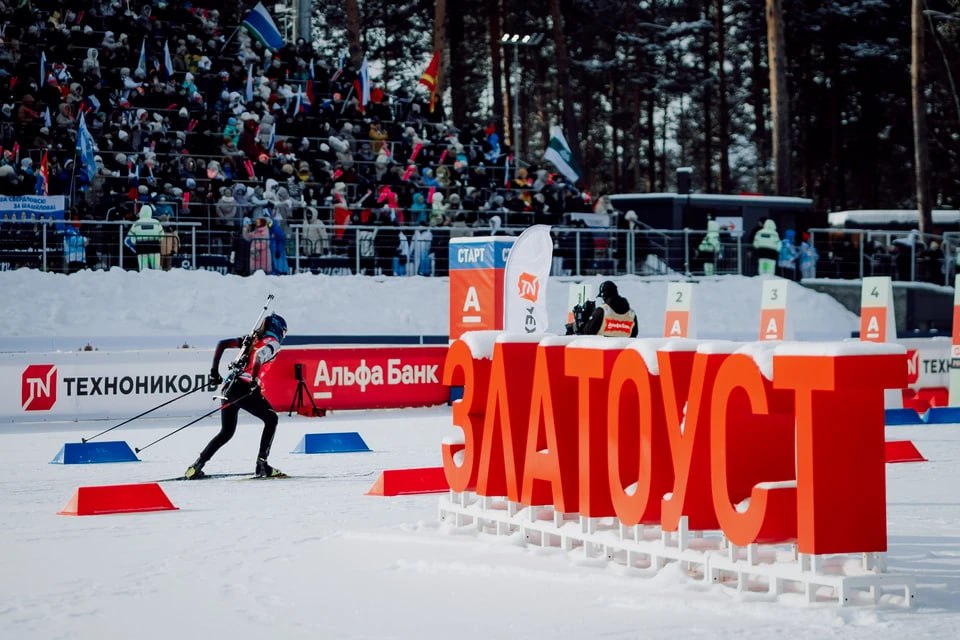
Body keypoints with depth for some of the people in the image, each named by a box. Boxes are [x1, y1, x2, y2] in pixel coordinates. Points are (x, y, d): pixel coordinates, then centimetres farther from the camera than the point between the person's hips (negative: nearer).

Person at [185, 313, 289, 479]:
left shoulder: (251, 339, 24)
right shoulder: (273, 343, 4)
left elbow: (222, 344, 17)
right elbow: (259, 355, -19)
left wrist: (214, 371, 17)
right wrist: (254, 381, -20)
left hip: (229, 385, 7)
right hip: (245, 389, -7)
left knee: (226, 432, 17)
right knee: (271, 419, 14)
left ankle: (196, 466, 8)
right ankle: (262, 464, 8)